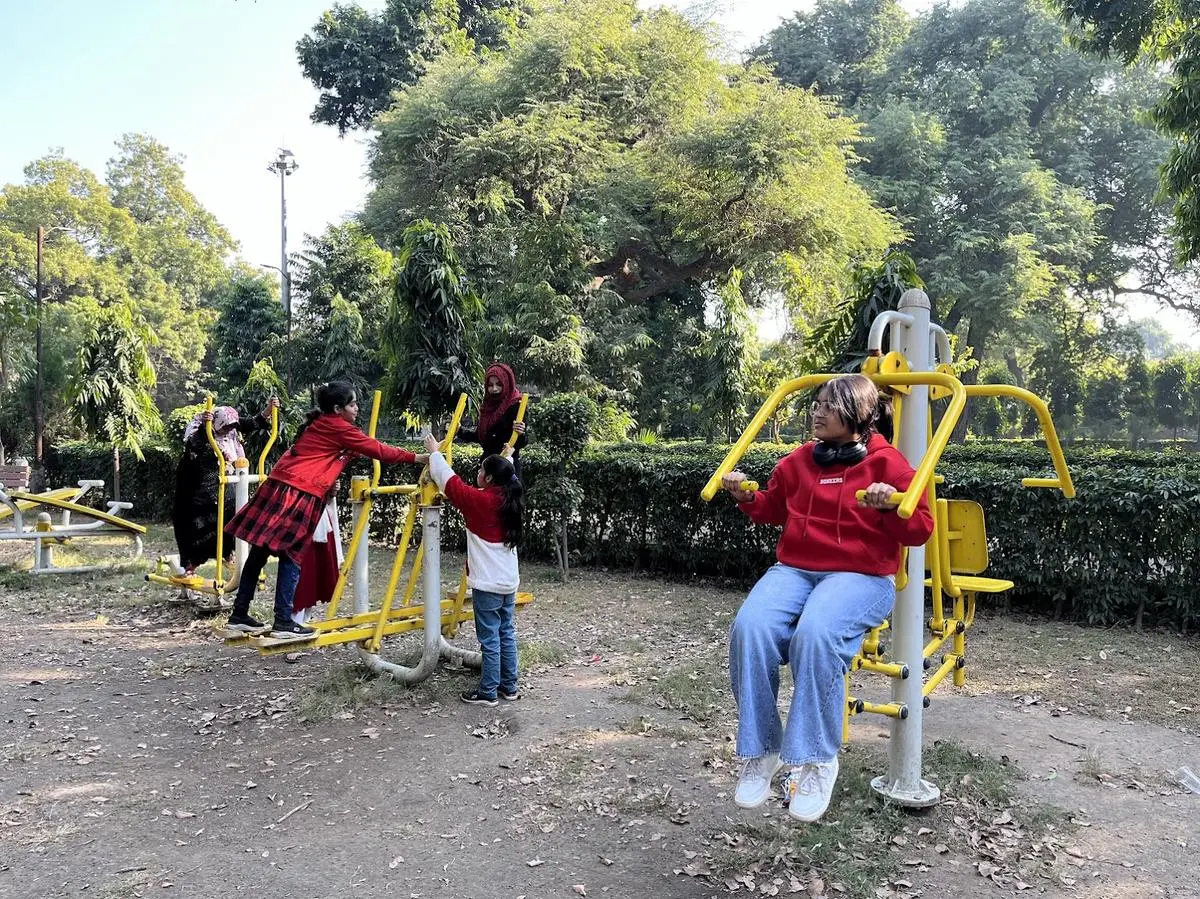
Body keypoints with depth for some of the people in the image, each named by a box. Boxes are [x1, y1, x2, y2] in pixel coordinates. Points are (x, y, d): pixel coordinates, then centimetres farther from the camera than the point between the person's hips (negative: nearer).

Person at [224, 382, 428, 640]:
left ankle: (239, 615, 18)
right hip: (299, 495, -8)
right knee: (290, 558, -4)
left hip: (279, 487, 8)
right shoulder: (338, 427, -4)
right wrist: (417, 458, -1)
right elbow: (378, 450, -5)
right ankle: (283, 622, -1)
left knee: (259, 553, 11)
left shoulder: (320, 425, 21)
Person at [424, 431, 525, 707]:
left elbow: (449, 480, -5)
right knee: (506, 634, 14)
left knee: (490, 639, -1)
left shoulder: (479, 500, -16)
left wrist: (434, 453, 8)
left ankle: (488, 693, 6)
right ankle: (509, 687, 21)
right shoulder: (509, 499, 3)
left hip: (487, 583, -8)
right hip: (508, 581, 8)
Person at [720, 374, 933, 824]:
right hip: (794, 569, 5)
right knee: (749, 627, -27)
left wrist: (892, 507, -20)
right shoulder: (799, 460, 14)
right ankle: (759, 751, -14)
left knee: (815, 633, -37)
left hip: (861, 576, -4)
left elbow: (920, 530, -1)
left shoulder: (887, 463, 0)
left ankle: (816, 760, -22)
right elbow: (773, 509, 28)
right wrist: (746, 497, 9)